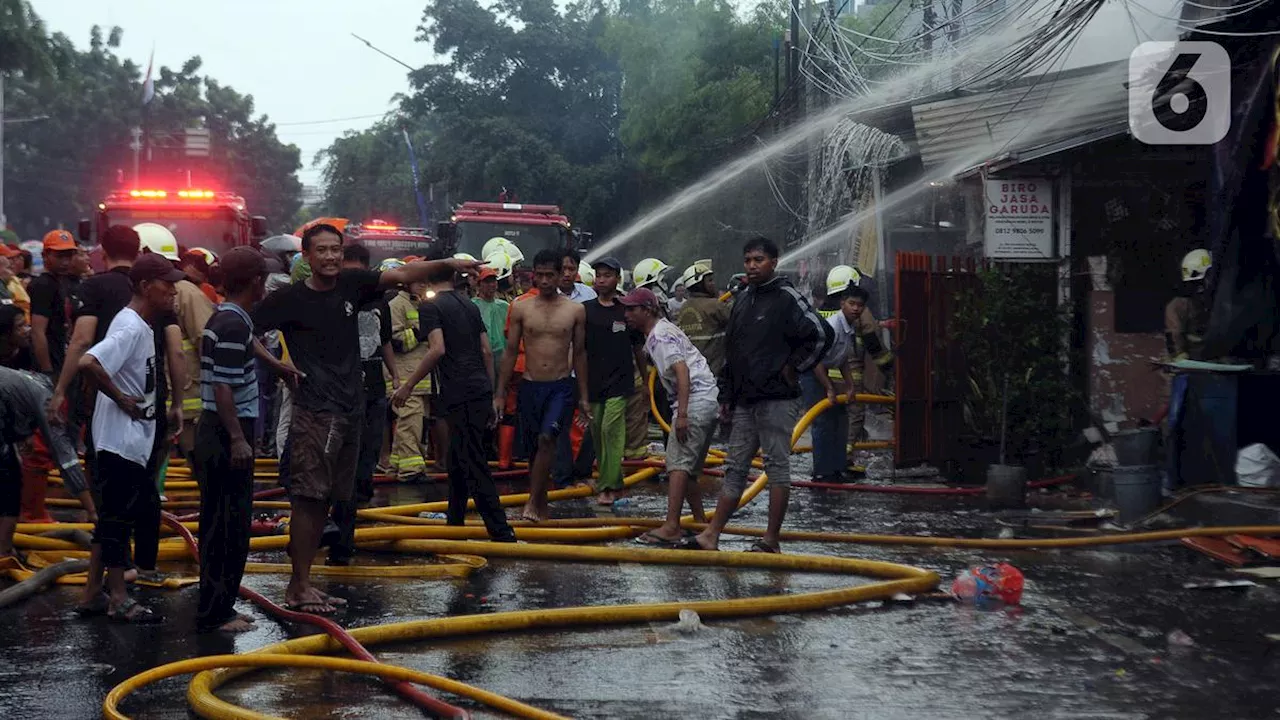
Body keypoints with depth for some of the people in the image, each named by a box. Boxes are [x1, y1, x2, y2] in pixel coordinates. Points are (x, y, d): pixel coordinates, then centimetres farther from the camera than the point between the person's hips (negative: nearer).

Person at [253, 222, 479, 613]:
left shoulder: (352, 285, 8)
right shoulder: (290, 299, -6)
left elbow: (401, 274, 11)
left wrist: (448, 263, 5)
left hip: (350, 408, 6)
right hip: (313, 412, -6)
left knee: (325, 499, 10)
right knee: (308, 497, -8)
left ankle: (303, 582, 16)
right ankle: (298, 587, -3)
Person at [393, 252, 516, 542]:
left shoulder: (431, 306, -5)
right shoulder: (469, 305, 16)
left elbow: (437, 349, -18)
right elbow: (487, 351, 15)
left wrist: (408, 385, -12)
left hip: (459, 394, -8)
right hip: (481, 390, 8)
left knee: (473, 464, -8)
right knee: (458, 458, 22)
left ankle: (501, 532, -14)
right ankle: (455, 520, 33)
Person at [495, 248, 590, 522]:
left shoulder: (575, 310, 2)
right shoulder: (521, 309, 2)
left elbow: (579, 354, 8)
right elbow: (511, 352, 6)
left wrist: (583, 397, 8)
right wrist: (500, 394, 3)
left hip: (561, 386, -2)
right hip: (530, 386, 2)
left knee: (547, 438, -20)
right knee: (535, 447, 8)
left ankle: (533, 501, -15)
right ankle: (542, 506, 22)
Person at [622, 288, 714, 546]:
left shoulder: (661, 335, -12)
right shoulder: (656, 334, 20)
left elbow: (682, 371, -23)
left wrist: (682, 415, -29)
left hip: (696, 401, -11)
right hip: (708, 401, 11)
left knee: (678, 463, -16)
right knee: (689, 467, 17)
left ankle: (671, 527, -24)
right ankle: (700, 522, 24)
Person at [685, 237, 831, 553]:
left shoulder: (787, 298, -8)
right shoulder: (743, 300, 16)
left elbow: (821, 334, -17)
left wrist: (794, 368, -10)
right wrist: (726, 396, 18)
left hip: (775, 400, -8)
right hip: (744, 401, 8)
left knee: (777, 467, -2)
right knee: (735, 468, 9)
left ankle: (771, 540, 1)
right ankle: (711, 536, 9)